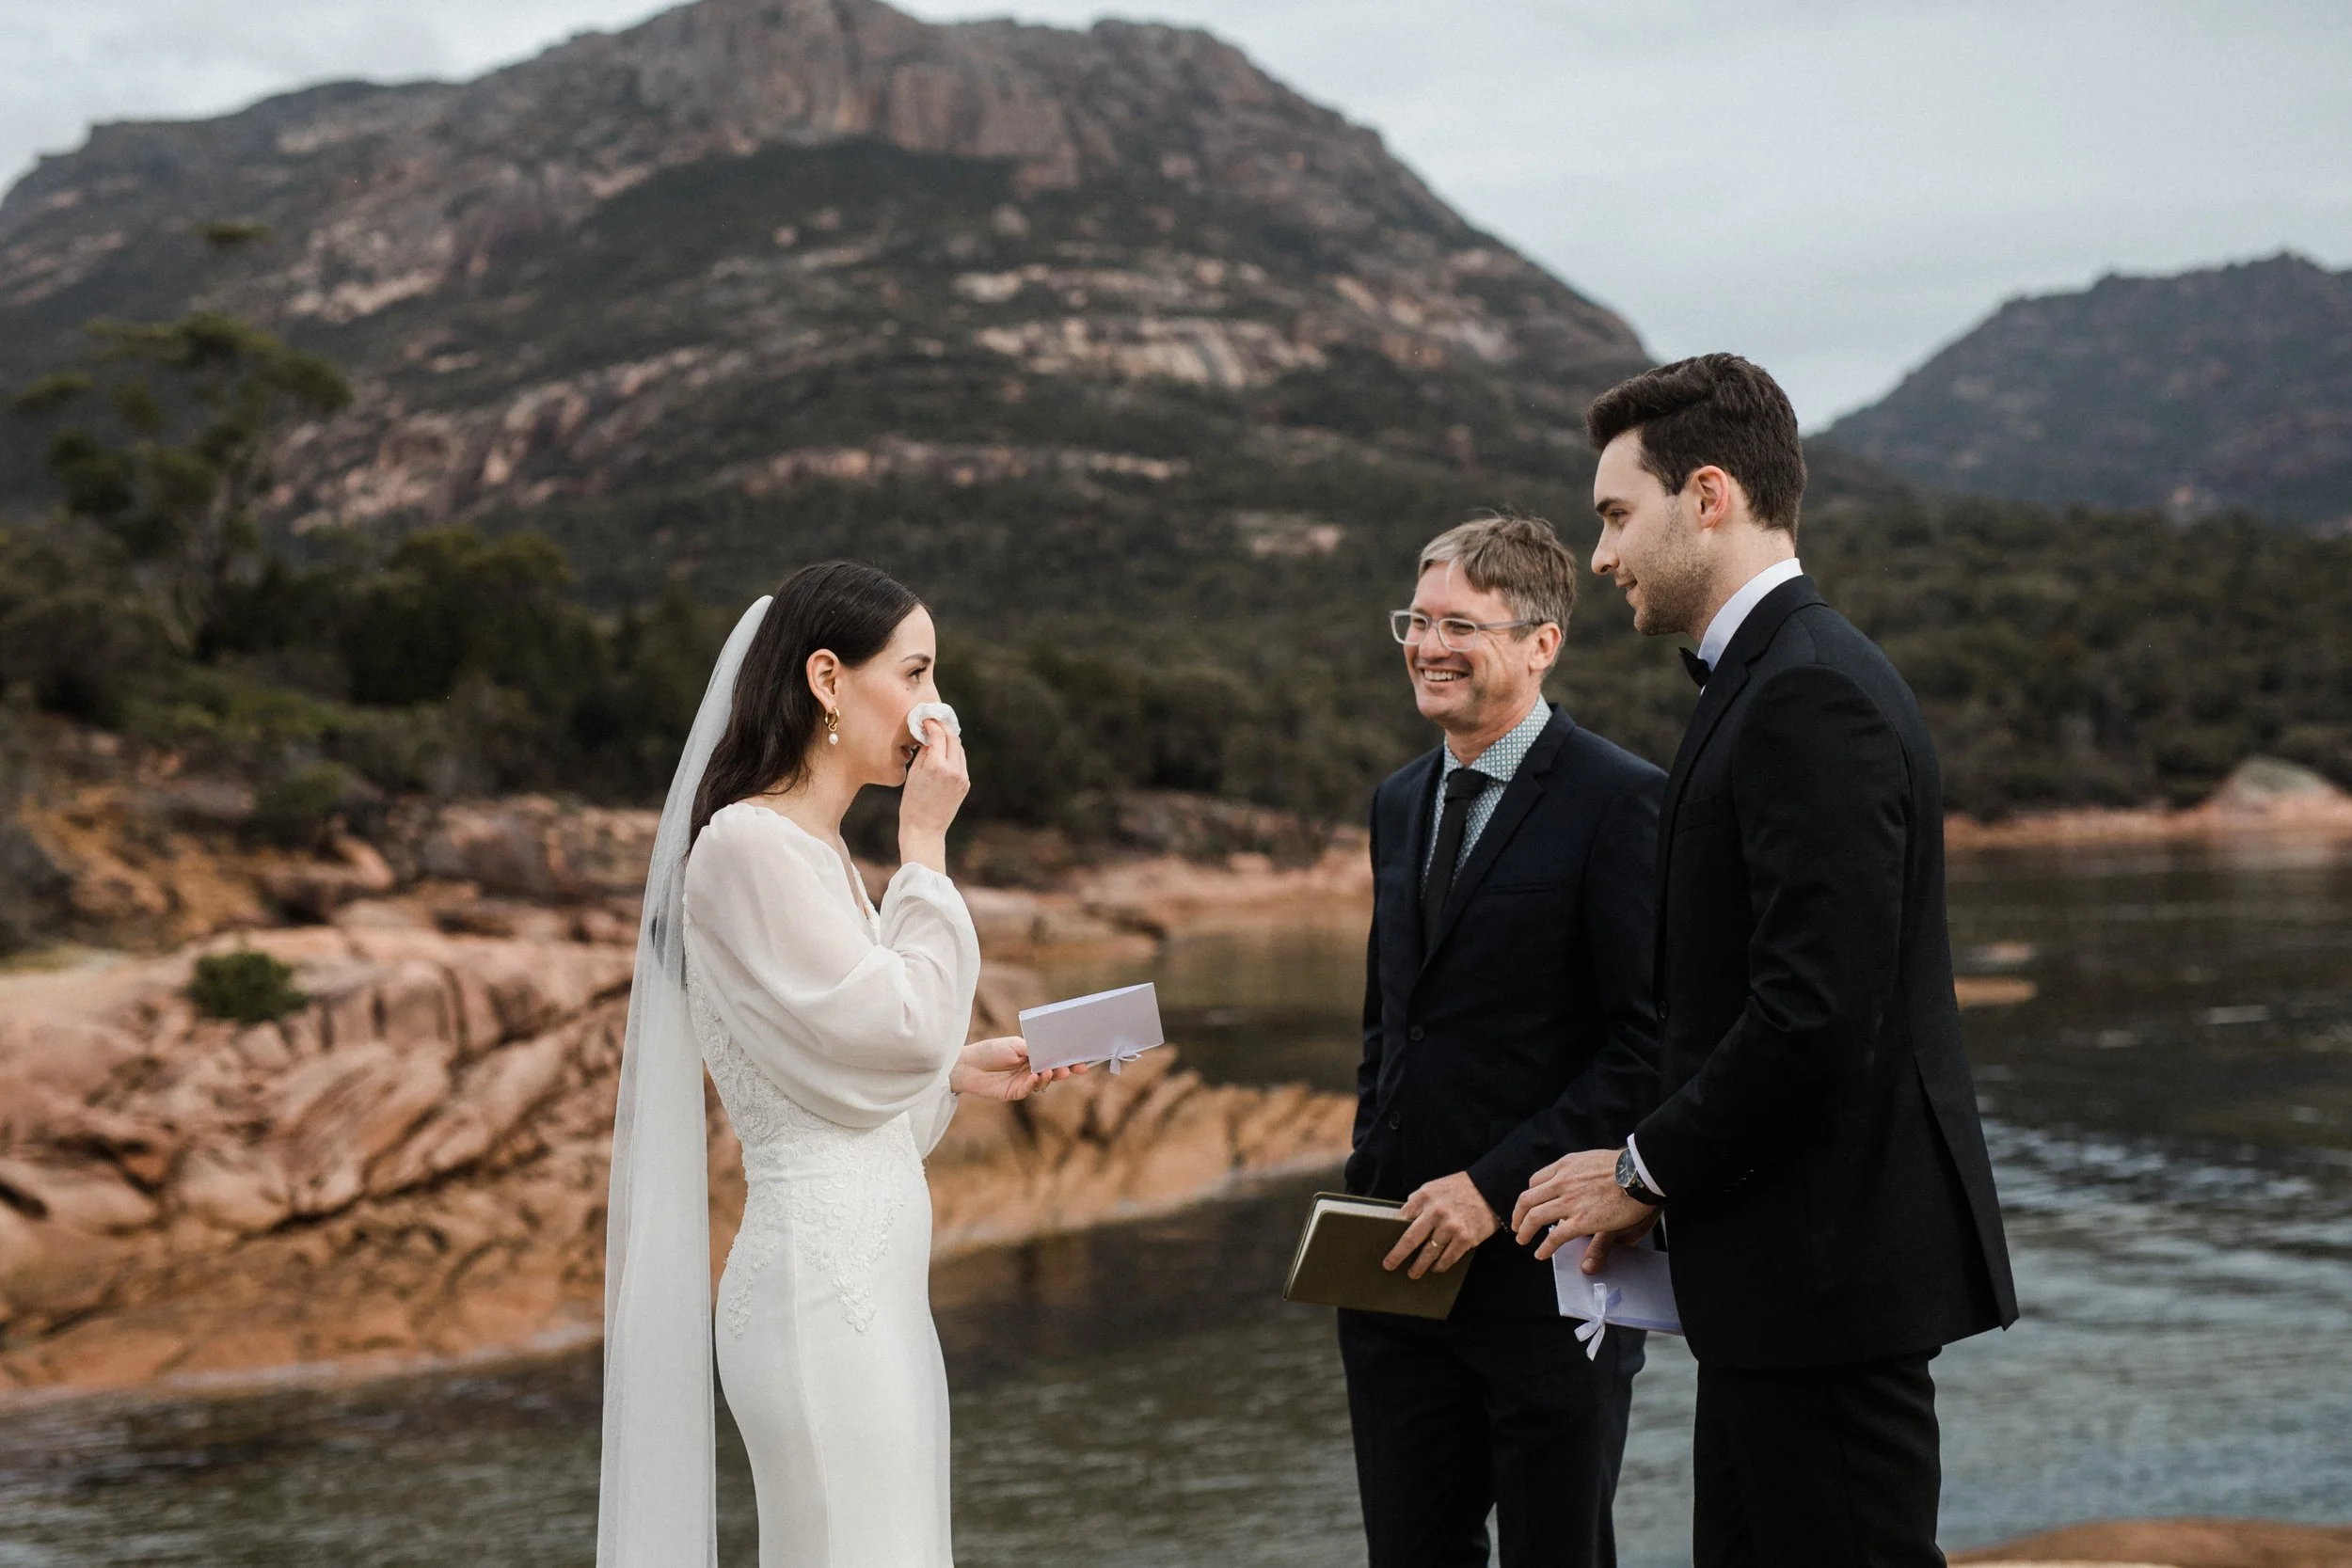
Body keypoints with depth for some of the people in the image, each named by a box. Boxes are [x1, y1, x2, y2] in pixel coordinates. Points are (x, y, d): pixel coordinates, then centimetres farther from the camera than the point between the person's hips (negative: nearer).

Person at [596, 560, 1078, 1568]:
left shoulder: (813, 851, 17)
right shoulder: (748, 844, -13)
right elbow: (904, 1028, -16)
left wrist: (956, 1072, 12)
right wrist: (925, 845, -8)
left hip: (872, 1285, 10)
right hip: (824, 1285, -10)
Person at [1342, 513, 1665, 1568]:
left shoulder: (1620, 800, -10)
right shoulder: (1401, 802, 14)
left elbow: (1650, 1044, -15)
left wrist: (1496, 1185, -18)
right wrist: (1368, 1182, 9)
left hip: (1543, 1270, -7)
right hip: (1401, 1268, 7)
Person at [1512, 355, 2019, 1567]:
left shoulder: (1812, 695, -18)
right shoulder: (1773, 679, 16)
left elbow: (1819, 1010, -25)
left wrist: (1648, 1169, -13)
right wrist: (1662, 1175, 8)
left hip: (1829, 1272, -11)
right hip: (1785, 1280, 11)